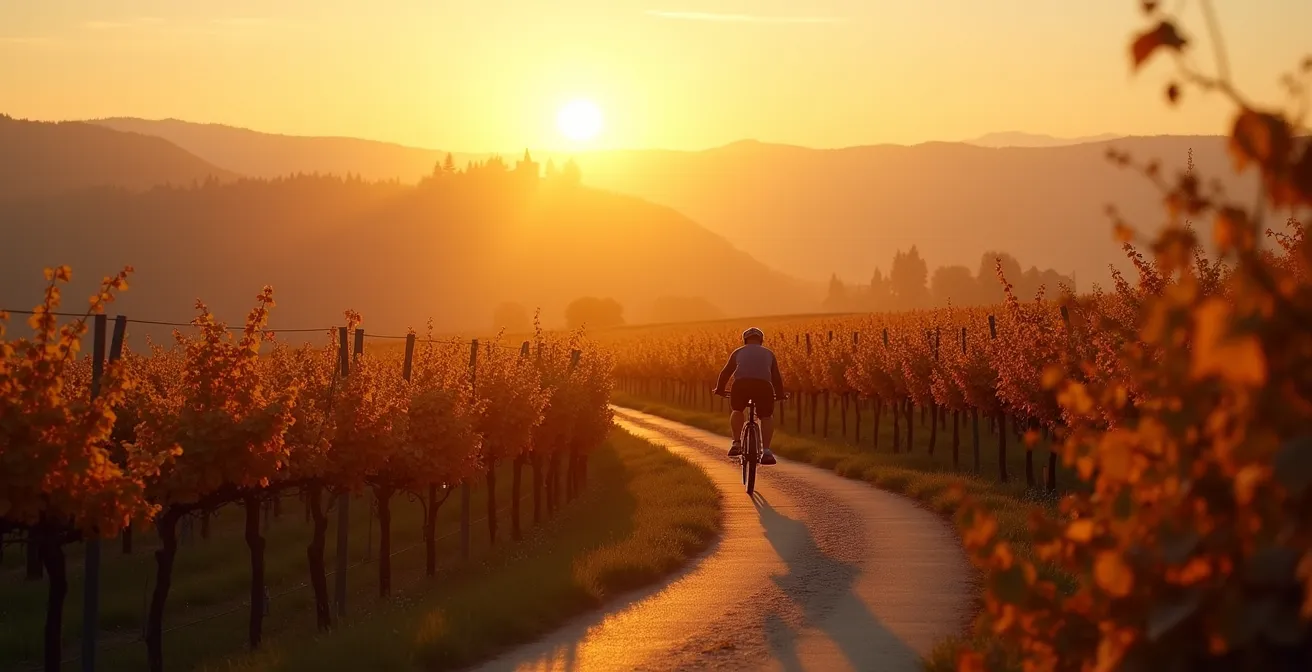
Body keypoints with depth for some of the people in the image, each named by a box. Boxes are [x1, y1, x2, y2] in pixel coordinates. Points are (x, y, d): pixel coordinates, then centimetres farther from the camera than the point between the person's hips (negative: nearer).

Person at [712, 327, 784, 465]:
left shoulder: (739, 352, 29)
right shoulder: (768, 353, 31)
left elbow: (726, 373, 32)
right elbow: (776, 377, 33)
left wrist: (719, 389, 48)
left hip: (741, 383, 0)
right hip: (764, 385, 0)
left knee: (737, 411, 28)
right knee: (767, 417, 17)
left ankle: (737, 443, 12)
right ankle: (766, 451, -1)